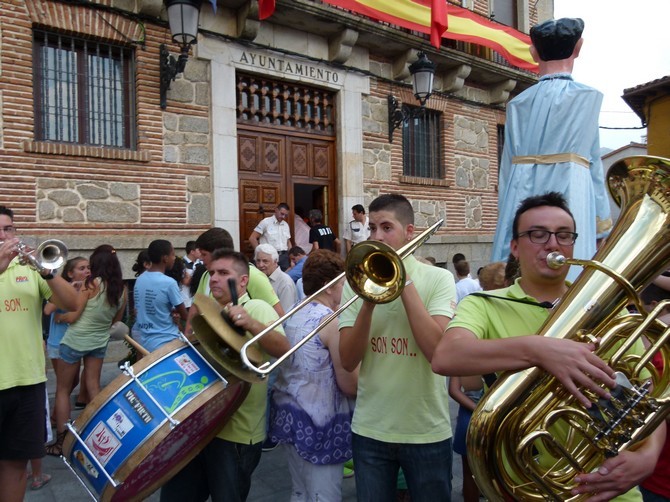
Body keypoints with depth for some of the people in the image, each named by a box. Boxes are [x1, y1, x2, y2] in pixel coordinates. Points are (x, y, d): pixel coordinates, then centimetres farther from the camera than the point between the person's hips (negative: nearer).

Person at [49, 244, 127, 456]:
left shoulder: (91, 283, -17)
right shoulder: (122, 288, -2)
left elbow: (72, 316, -14)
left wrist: (59, 317, 5)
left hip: (76, 340, -5)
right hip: (99, 341, 5)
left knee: (63, 390, 9)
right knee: (94, 387, 14)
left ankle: (60, 442, 13)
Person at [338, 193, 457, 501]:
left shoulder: (438, 278, -7)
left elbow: (436, 350, -21)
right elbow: (348, 361, -7)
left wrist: (404, 282, -19)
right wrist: (369, 301, -20)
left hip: (427, 431, -2)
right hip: (369, 430, 2)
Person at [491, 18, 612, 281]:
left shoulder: (517, 103, 11)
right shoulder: (587, 96, 3)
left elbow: (507, 169, 11)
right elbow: (592, 163, 4)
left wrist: (505, 215, 16)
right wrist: (602, 221, 9)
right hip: (567, 197, -3)